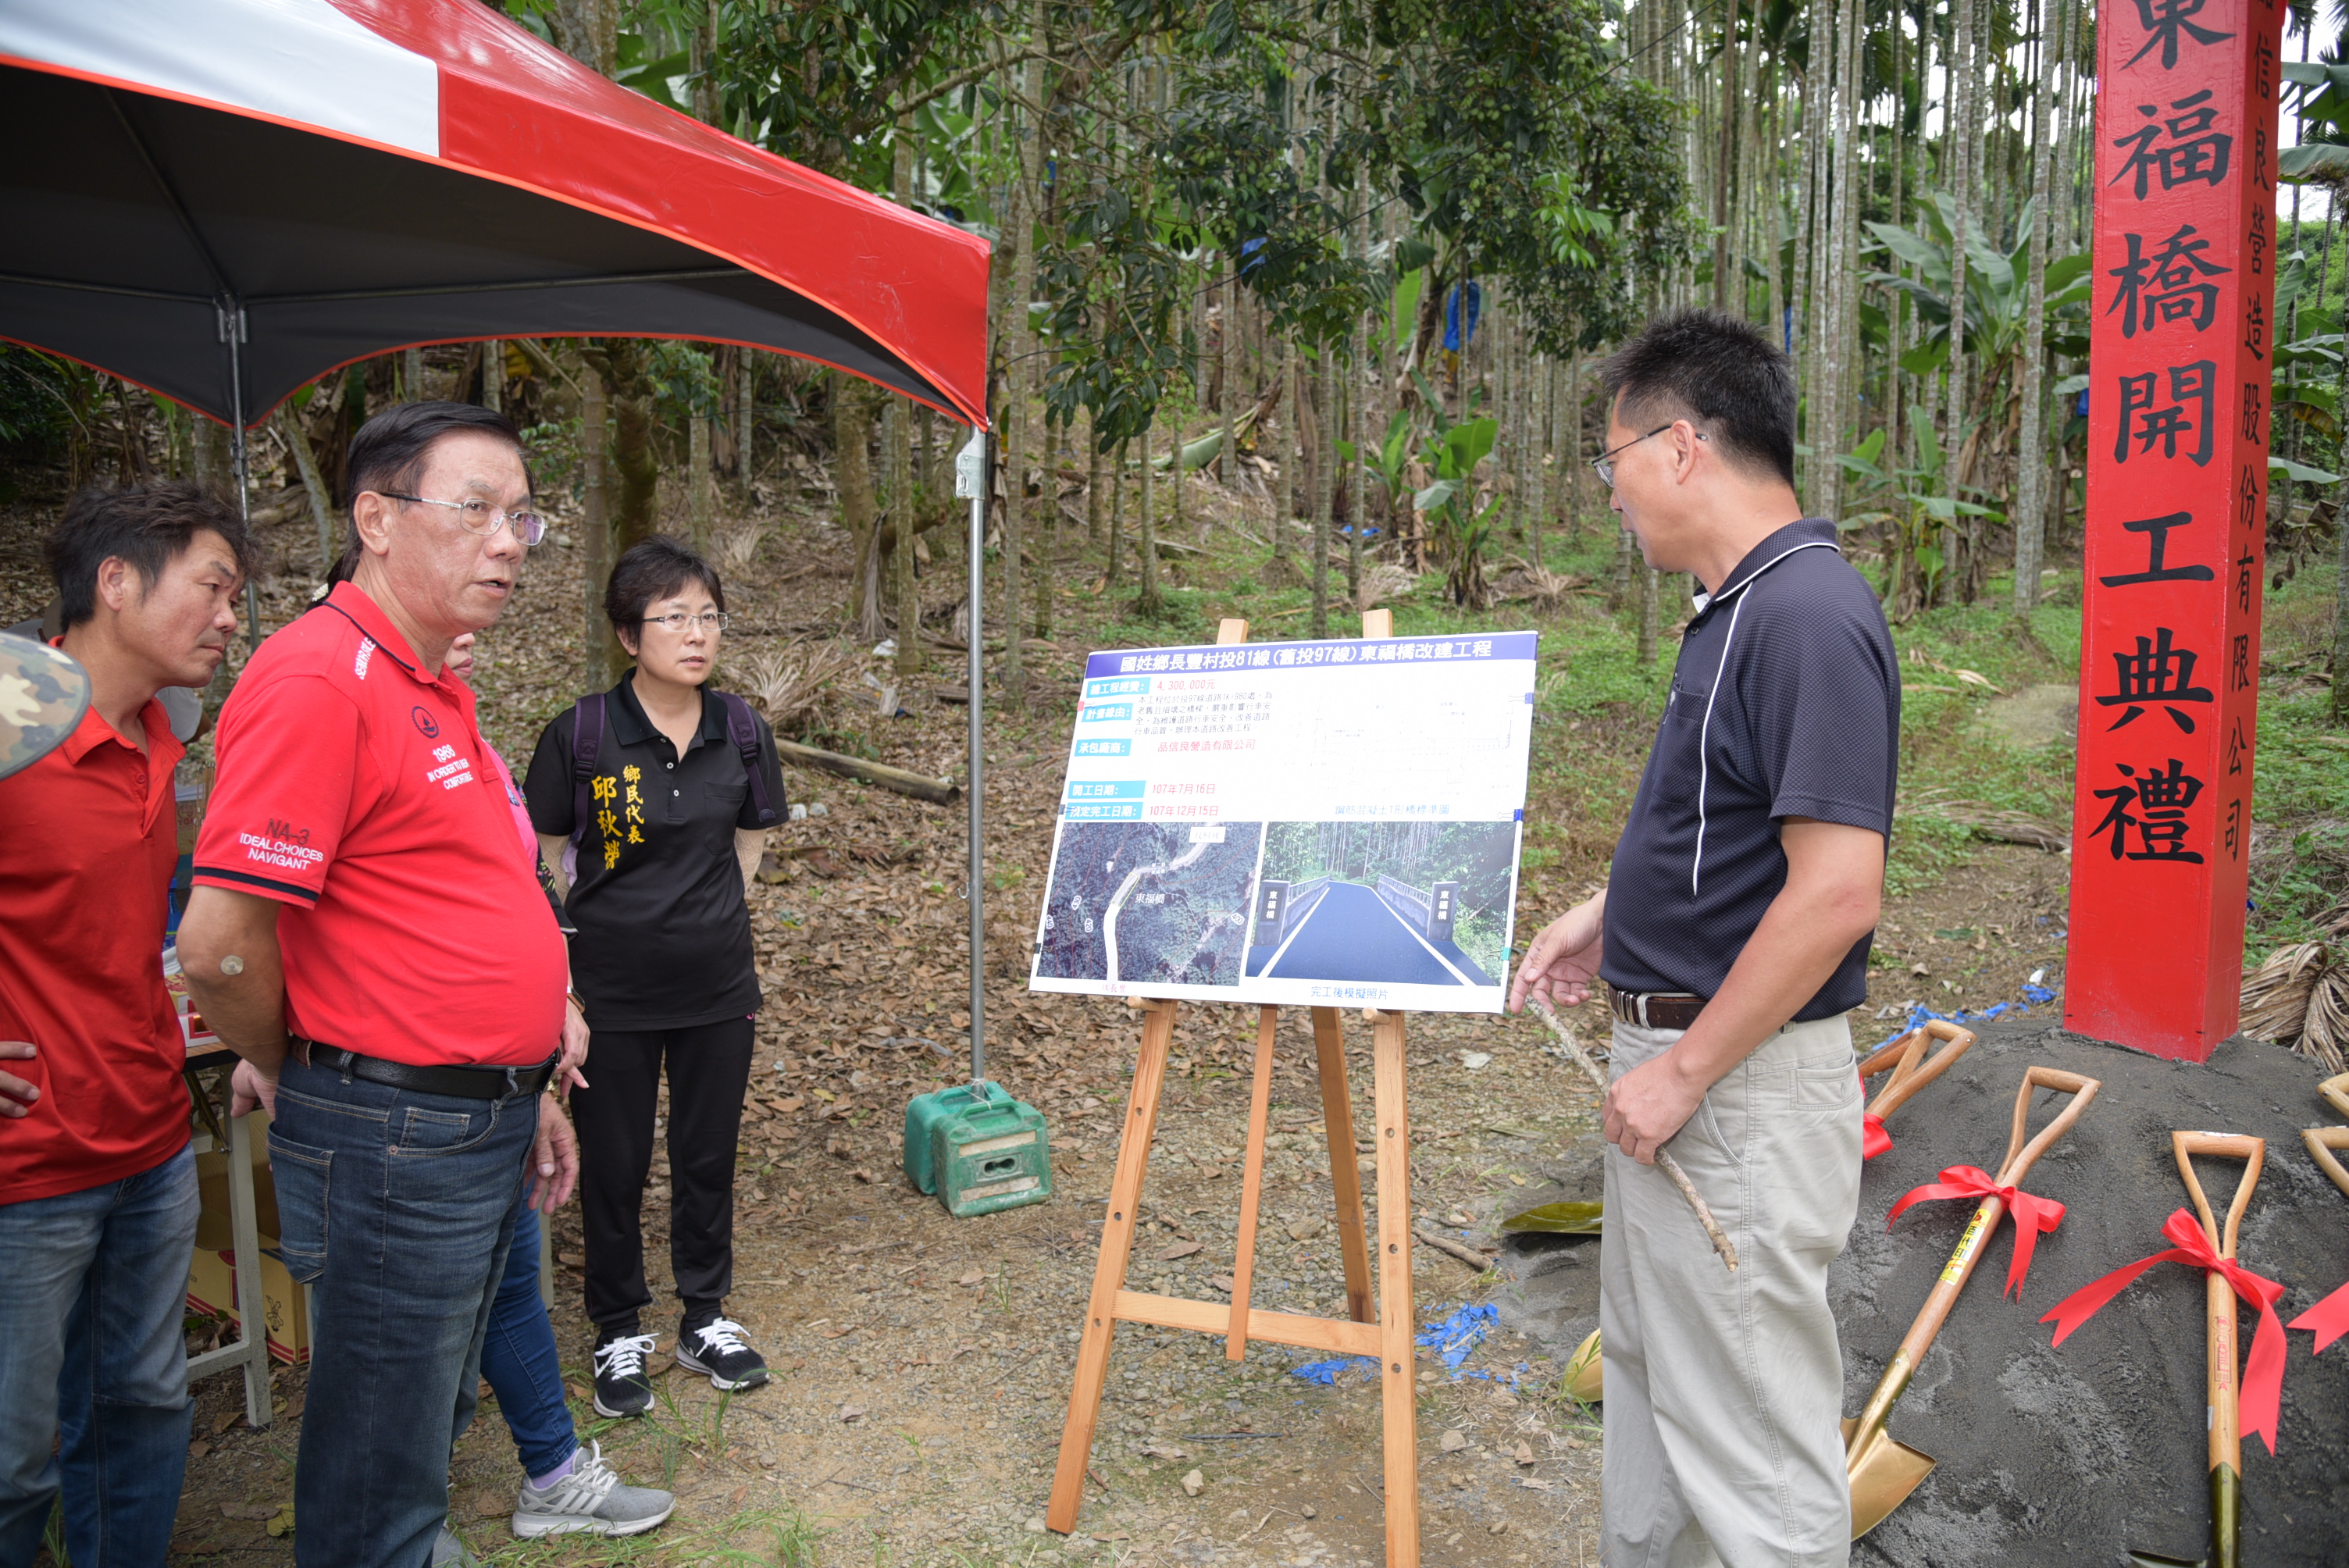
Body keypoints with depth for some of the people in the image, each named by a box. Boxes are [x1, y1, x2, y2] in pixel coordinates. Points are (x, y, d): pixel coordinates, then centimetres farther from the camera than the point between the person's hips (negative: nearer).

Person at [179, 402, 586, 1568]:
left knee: (434, 1418, 24)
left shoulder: (432, 687, 11)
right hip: (392, 1138, -9)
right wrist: (285, 1073, -4)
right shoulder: (319, 677, -19)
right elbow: (219, 944, -23)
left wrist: (525, 1087, 18)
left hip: (481, 1123, 9)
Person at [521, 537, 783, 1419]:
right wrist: (616, 919, -1)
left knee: (708, 1155, 15)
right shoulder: (582, 734, -13)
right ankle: (619, 1333, 31)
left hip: (717, 981, 3)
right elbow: (544, 856, -2)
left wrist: (700, 913, 7)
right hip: (613, 988, -2)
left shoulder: (741, 732, -3)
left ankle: (705, 1319, 34)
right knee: (614, 1163, 11)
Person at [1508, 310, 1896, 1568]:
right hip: (1679, 1060, 10)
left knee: (1749, 1424, 6)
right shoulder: (1739, 607, 9)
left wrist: (1685, 1072, -21)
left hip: (1743, 1090, -10)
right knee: (1648, 1368, 25)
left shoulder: (1806, 616, -22)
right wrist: (1614, 916, 10)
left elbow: (1836, 893, -27)